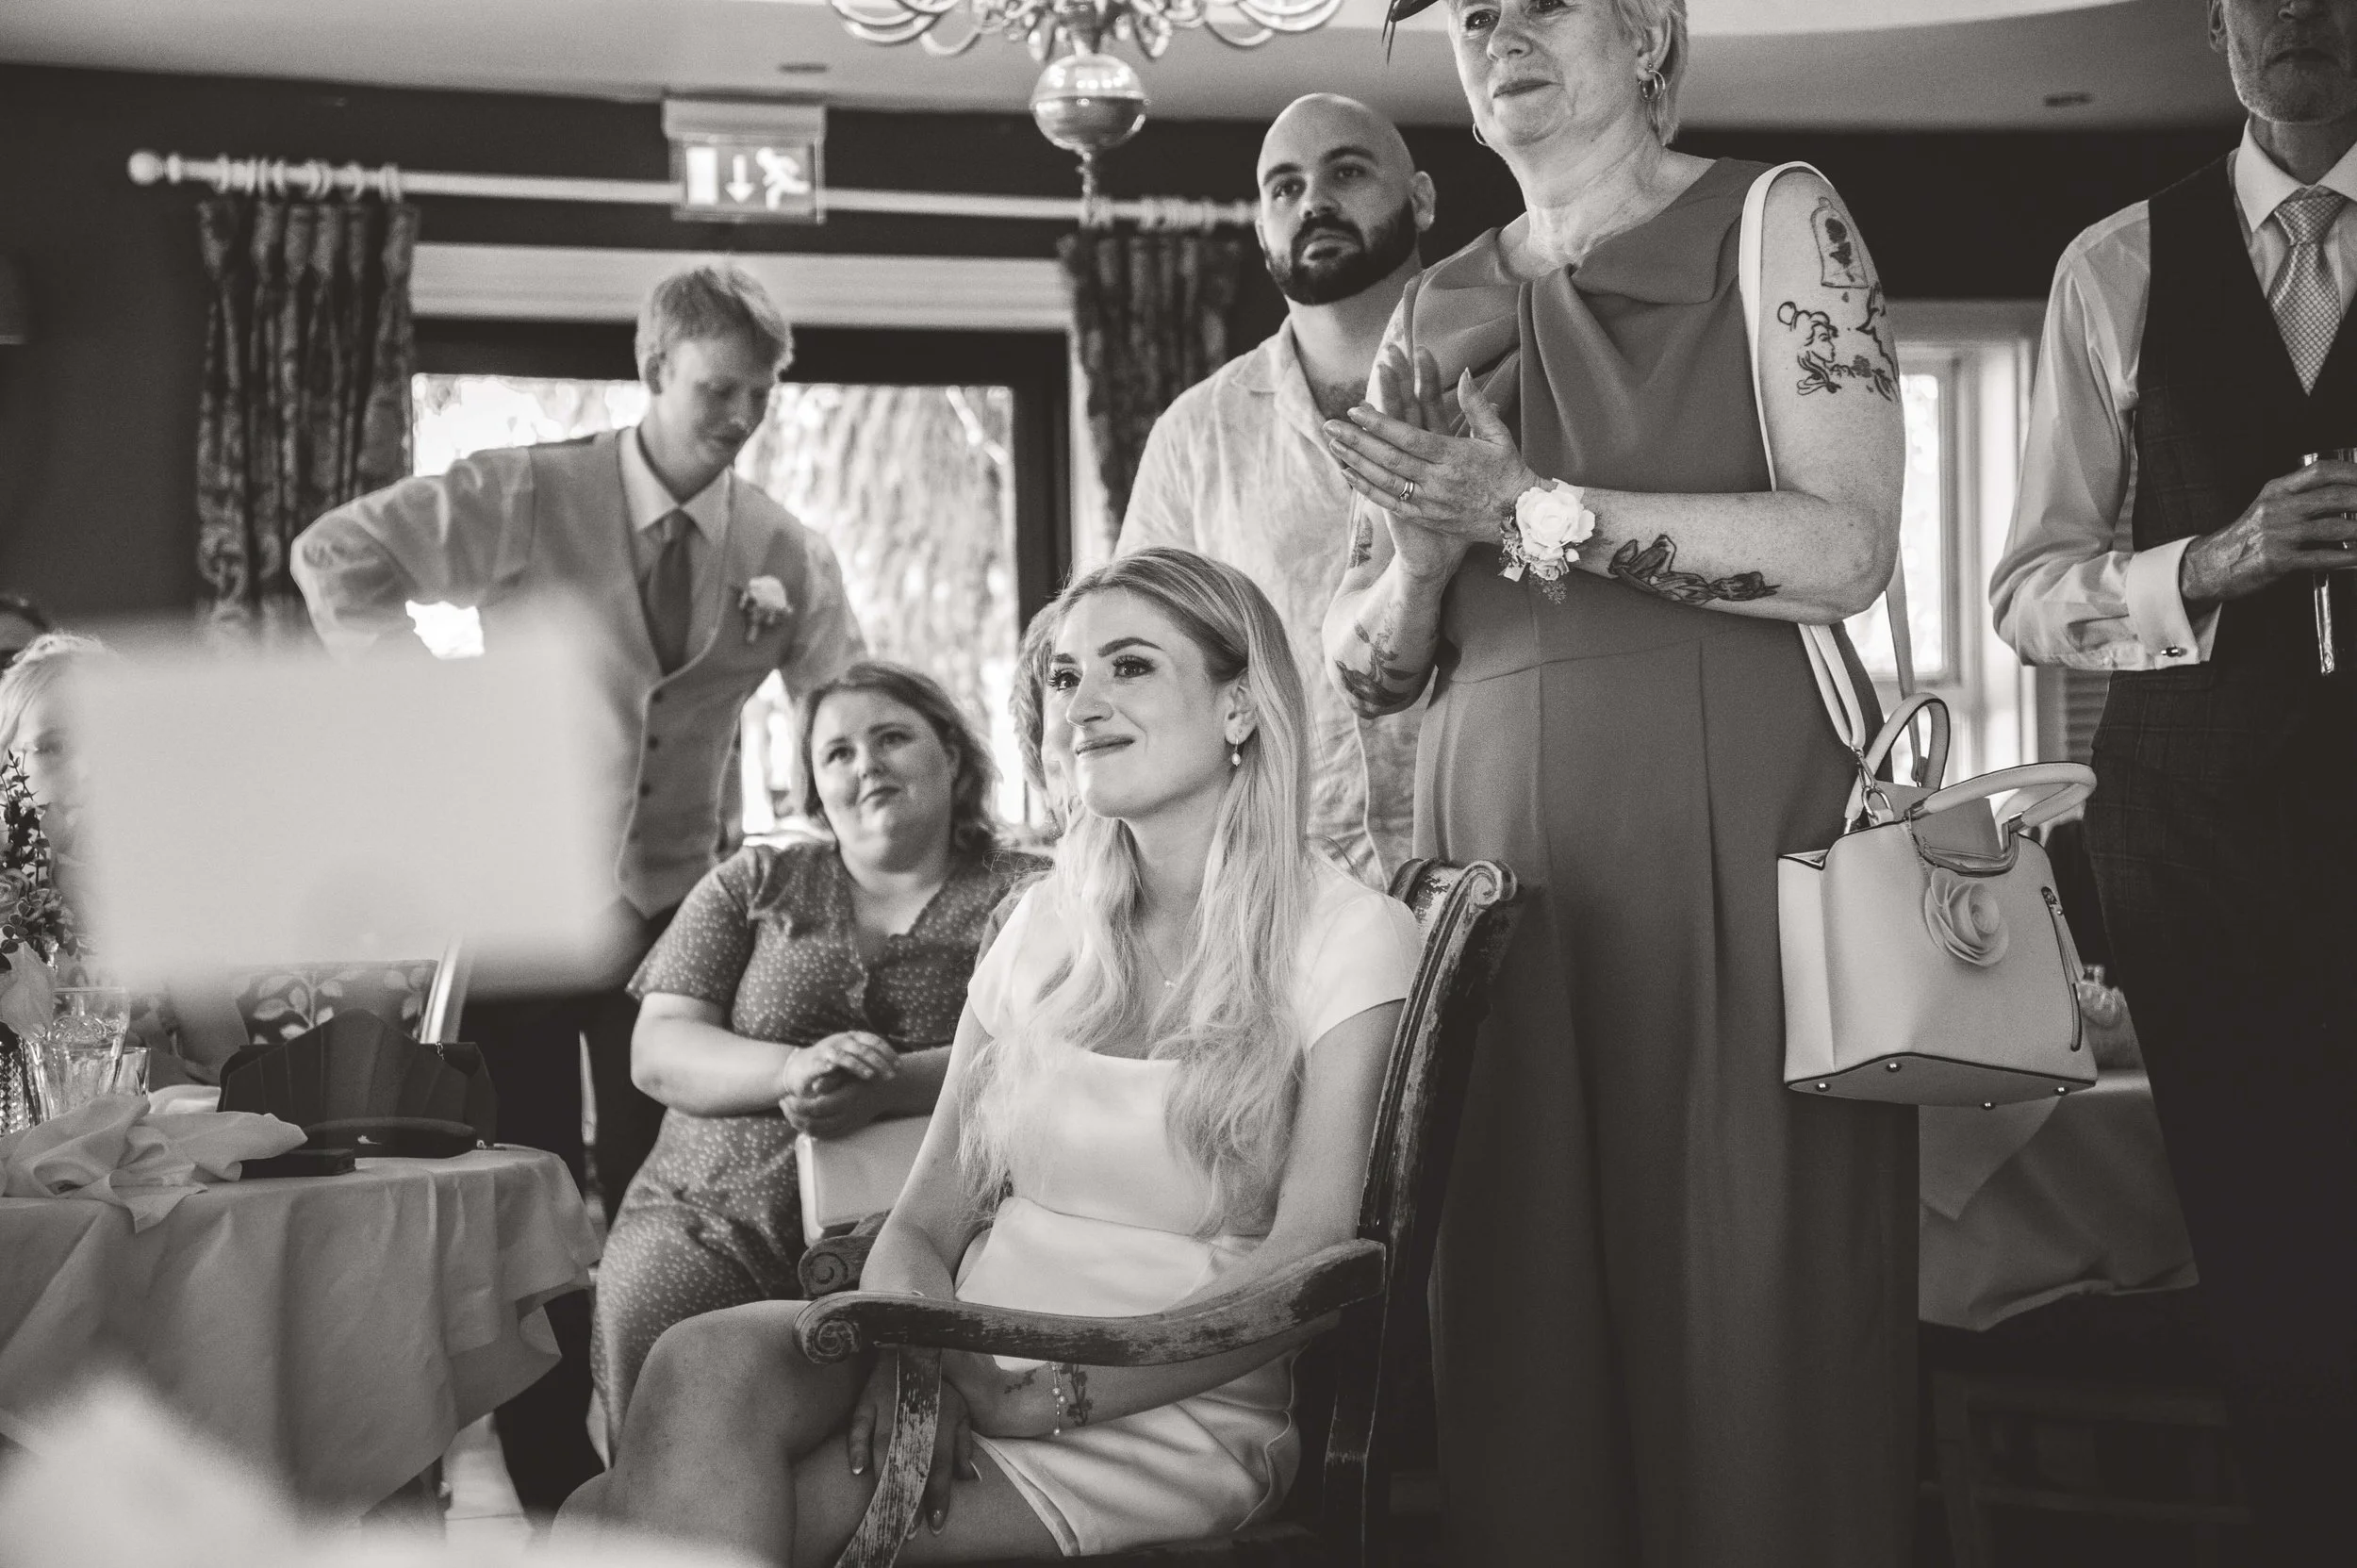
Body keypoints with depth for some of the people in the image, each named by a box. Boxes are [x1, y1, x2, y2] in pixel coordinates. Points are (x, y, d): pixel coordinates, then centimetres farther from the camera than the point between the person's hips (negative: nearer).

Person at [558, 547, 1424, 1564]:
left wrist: (1057, 1394, -18)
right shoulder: (1045, 925, 15)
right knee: (708, 1360, -27)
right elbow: (924, 1222, 11)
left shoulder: (1351, 937, -1)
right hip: (972, 1365, 5)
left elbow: (1309, 1263, -10)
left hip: (1175, 1414, -5)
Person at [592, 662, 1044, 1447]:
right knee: (642, 1318, -29)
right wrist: (793, 1069, -13)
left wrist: (887, 1087, -22)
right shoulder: (754, 883, 18)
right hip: (710, 1226, 2)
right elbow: (657, 1051, 8)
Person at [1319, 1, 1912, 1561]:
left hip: (1728, 819, -4)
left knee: (1750, 1306, -4)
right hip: (1495, 836, 4)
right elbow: (1364, 667, 16)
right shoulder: (1440, 316, 18)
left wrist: (1534, 513, -12)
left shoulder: (1772, 223, 4)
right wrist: (1420, 556, -6)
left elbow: (1849, 548, -9)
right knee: (1526, 1319, 3)